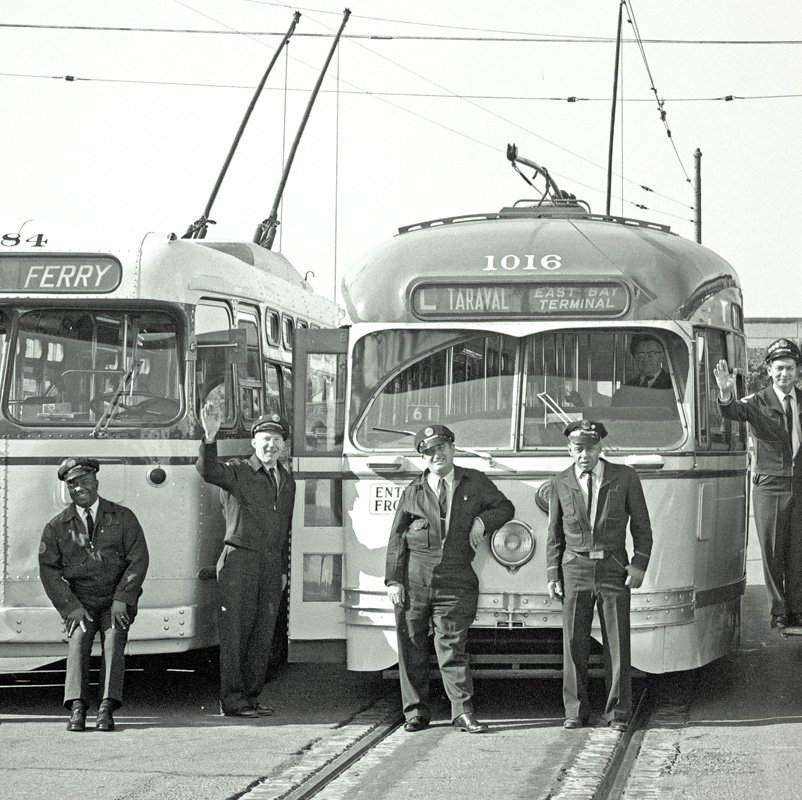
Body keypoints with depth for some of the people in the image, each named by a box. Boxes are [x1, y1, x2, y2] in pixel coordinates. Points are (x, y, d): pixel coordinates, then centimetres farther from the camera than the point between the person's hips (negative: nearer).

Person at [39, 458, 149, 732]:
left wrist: (122, 600, -13)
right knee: (78, 641, -24)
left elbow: (138, 559, -2)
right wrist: (71, 607, -12)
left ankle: (107, 708, -34)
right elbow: (49, 570, 0)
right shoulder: (57, 527, 4)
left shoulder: (123, 517, 3)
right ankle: (77, 708, -34)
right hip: (79, 602, 1)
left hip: (117, 601, -1)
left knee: (114, 640, -25)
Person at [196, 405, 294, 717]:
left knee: (263, 633, 7)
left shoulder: (287, 482, 16)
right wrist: (210, 437, -41)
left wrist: (283, 570, 19)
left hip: (271, 567, 6)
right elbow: (208, 471, -25)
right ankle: (232, 700, -2)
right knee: (235, 631, -4)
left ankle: (251, 696, 15)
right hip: (239, 562, -6)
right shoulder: (237, 472, -3)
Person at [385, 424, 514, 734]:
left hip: (455, 580, -1)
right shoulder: (413, 492, 9)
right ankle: (416, 712, 12)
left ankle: (463, 713, 0)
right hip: (414, 580, 1)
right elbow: (396, 538, 7)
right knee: (412, 648, 3)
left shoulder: (475, 482, 11)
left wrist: (483, 520, -3)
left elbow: (505, 507, 18)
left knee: (452, 647, -3)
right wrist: (393, 580, -3)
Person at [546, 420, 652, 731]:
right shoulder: (561, 484, 6)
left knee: (617, 643, 0)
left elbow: (641, 525, 6)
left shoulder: (625, 477, 1)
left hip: (614, 569, -1)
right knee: (574, 643, 1)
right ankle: (575, 711, 10)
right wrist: (552, 574, 4)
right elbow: (554, 533, 11)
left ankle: (617, 712, 7)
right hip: (575, 568, 1)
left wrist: (639, 564, -4)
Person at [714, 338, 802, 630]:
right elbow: (733, 412, -19)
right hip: (770, 485, -2)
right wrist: (725, 393, -40)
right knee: (773, 551, 1)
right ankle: (778, 611, 9)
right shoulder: (758, 403, -1)